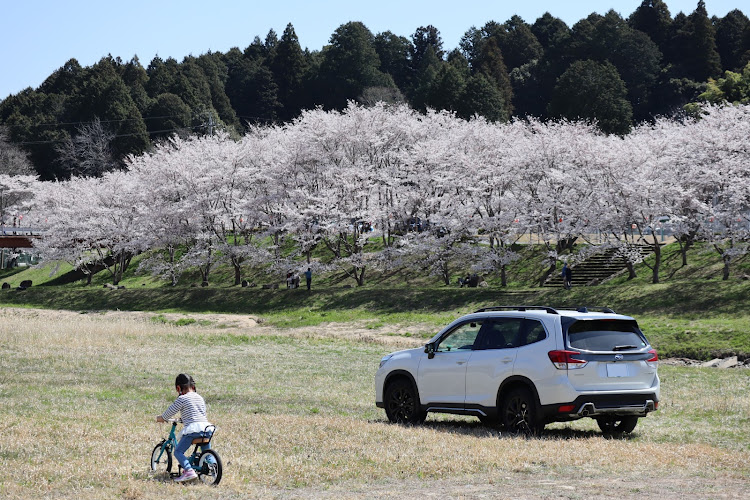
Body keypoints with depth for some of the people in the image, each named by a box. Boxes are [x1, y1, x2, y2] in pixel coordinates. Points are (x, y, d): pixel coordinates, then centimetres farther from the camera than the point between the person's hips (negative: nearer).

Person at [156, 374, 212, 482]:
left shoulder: (182, 399, 1)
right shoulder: (200, 398, 22)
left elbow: (169, 412, 5)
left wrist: (160, 418, 25)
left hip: (192, 429, -6)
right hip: (206, 427, 7)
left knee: (178, 452, -3)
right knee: (207, 452, 25)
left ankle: (189, 471, -21)